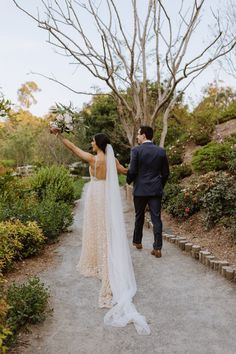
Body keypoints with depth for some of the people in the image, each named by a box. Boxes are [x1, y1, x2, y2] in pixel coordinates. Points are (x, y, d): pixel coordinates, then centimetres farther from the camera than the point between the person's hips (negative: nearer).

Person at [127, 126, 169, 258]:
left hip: (140, 189, -2)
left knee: (139, 217, 15)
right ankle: (157, 248, -2)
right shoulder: (161, 151, 2)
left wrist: (129, 181, 10)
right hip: (156, 190, 2)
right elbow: (166, 172, 6)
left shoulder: (136, 150, -9)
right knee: (156, 218, 2)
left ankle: (137, 241, 32)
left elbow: (132, 171, -10)